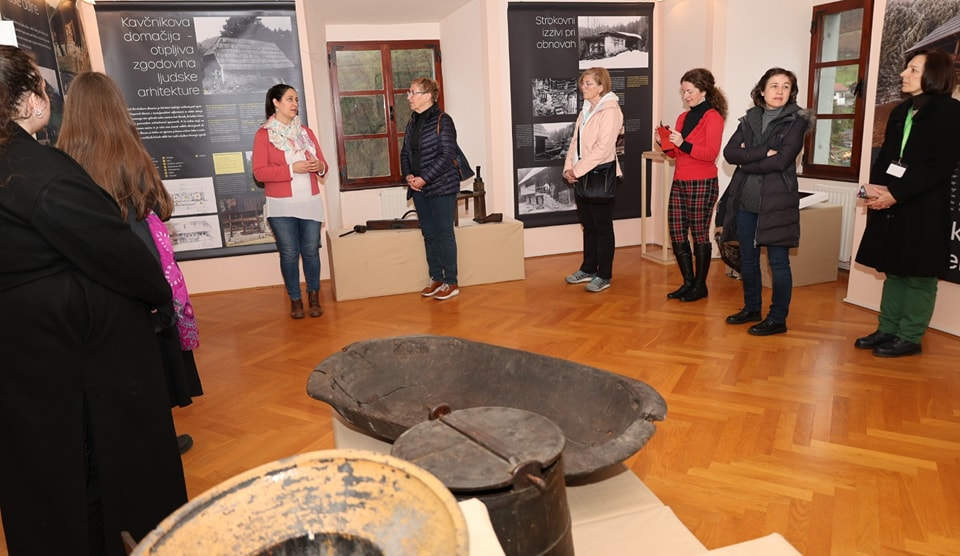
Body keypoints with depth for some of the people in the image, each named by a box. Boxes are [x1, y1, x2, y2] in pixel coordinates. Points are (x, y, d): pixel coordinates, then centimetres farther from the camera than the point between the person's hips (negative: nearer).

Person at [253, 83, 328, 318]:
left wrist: (319, 166, -9)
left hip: (310, 202, 3)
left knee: (311, 251, 4)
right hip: (282, 205, -3)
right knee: (289, 253, 1)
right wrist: (292, 169, -18)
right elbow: (259, 172, -9)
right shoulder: (263, 134, 0)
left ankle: (314, 296, 19)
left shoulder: (305, 132, 13)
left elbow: (322, 164, 16)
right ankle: (295, 300, 15)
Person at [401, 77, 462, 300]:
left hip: (442, 187, -7)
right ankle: (436, 279, 23)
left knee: (444, 234, -2)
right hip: (419, 189, 7)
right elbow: (405, 152, 17)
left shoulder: (442, 120, -10)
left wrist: (424, 178, -18)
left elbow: (447, 155, -15)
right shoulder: (412, 122, 12)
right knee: (429, 235, 12)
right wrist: (408, 175, -2)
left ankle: (451, 282, 8)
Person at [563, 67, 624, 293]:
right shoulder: (586, 111, 15)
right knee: (588, 226, 16)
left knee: (602, 227, 1)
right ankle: (588, 269, 27)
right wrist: (569, 167, -1)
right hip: (581, 178, 8)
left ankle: (604, 276, 10)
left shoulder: (610, 111, -12)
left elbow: (602, 148, -21)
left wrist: (578, 170, -20)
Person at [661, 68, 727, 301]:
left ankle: (700, 286, 11)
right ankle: (688, 282, 19)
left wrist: (683, 144, -23)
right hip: (679, 182, 7)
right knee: (677, 234, 6)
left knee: (700, 234, 0)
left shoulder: (712, 117, -5)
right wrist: (666, 144, -1)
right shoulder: (683, 117, 17)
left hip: (702, 184, -7)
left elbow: (711, 153, -15)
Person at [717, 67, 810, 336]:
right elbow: (729, 152, -3)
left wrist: (747, 161, -5)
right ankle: (751, 308, 28)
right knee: (747, 258, 13)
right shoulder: (750, 118, 11)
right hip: (746, 199, 5)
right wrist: (763, 152, -14)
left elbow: (782, 161, -14)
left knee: (778, 261, 1)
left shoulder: (796, 121, -2)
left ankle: (778, 319, 11)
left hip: (777, 200, -5)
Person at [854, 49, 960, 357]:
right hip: (891, 206, 7)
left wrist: (896, 193, -20)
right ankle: (887, 330, 21)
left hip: (925, 209, -7)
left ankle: (909, 337, 11)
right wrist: (875, 186, -5)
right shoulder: (900, 112, 14)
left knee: (918, 275, 2)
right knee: (893, 270, 12)